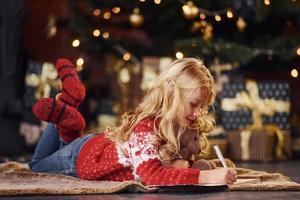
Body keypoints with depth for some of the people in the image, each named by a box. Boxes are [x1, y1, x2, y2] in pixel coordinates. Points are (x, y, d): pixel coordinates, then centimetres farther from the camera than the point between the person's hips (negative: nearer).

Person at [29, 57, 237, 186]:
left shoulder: (178, 124, -18)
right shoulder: (145, 129, -43)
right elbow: (152, 175, -57)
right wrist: (205, 177, -64)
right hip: (80, 157, -7)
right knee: (37, 166, 25)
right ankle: (64, 116, 16)